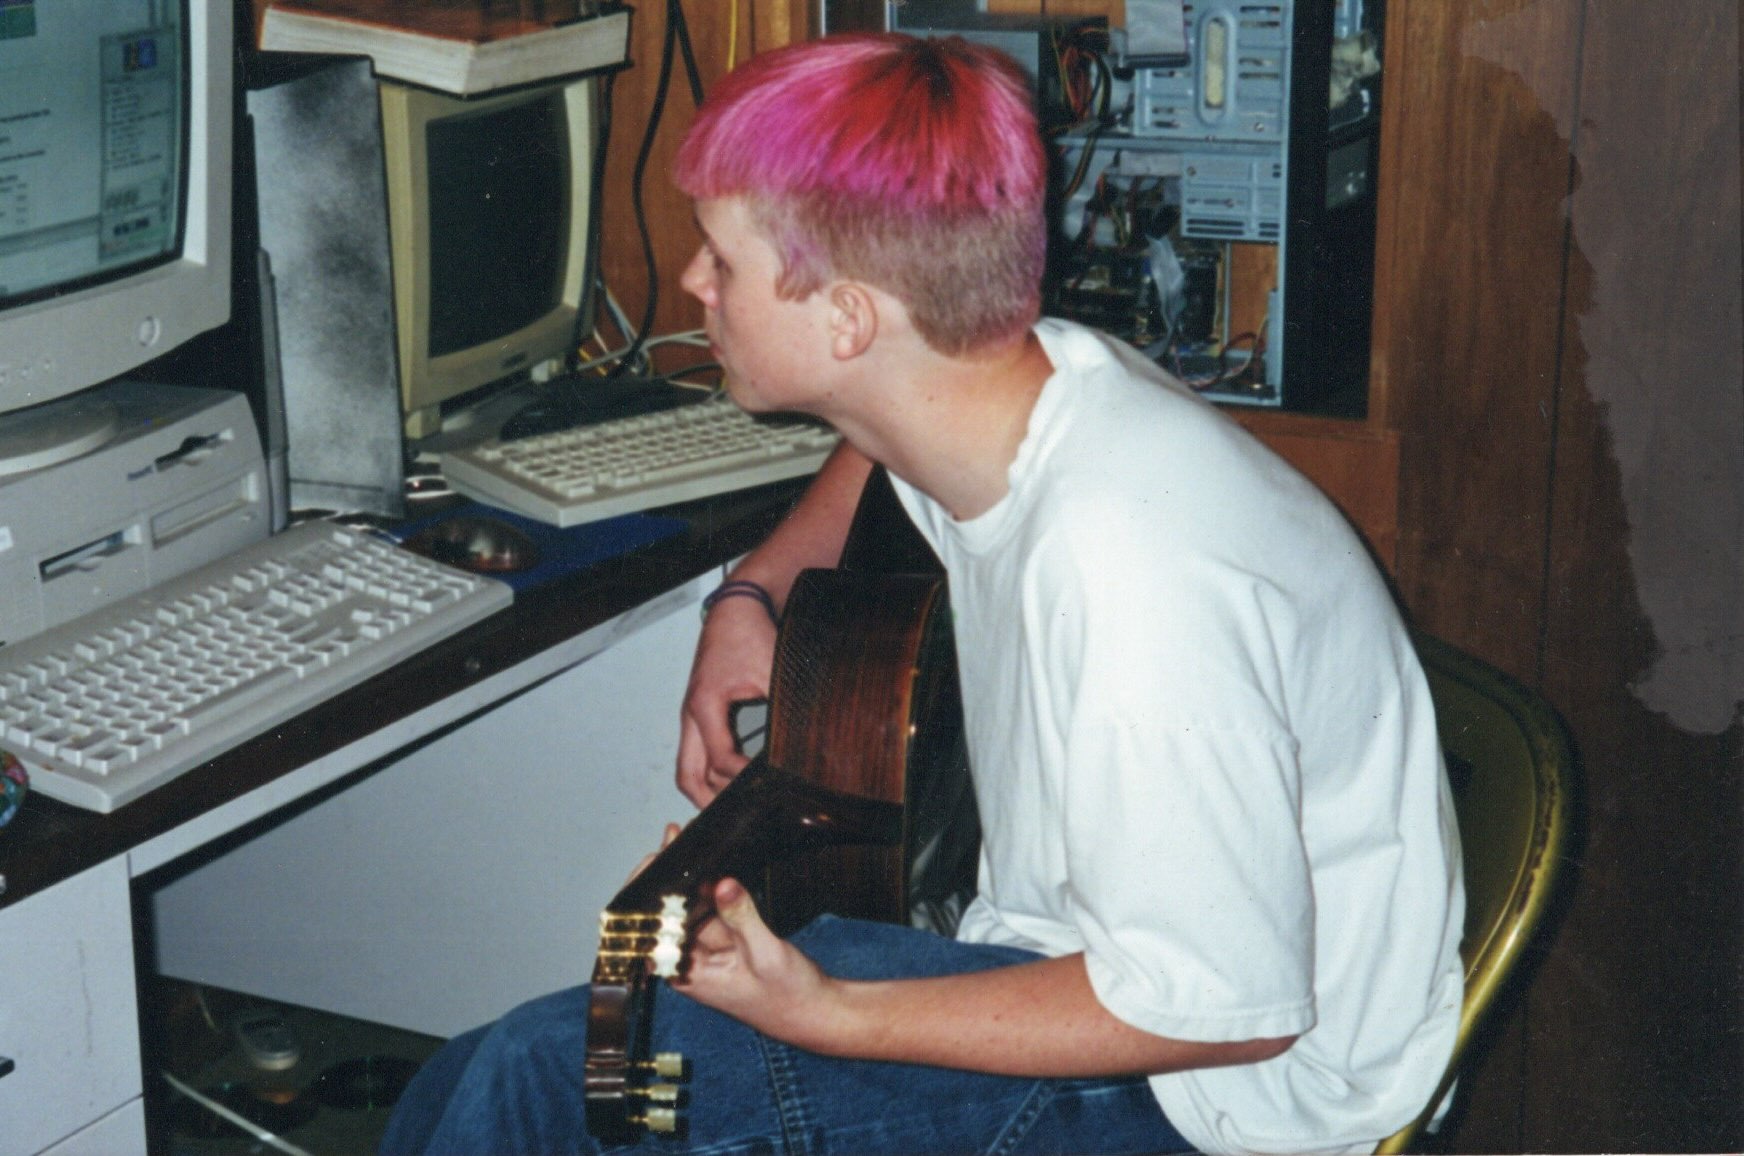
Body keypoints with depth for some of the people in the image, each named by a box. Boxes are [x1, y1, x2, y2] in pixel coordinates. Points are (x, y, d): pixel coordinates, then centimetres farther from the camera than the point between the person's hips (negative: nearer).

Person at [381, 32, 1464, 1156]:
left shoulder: (1129, 577, -34)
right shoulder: (1028, 371, -6)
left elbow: (1226, 1004, -27)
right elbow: (883, 450, 22)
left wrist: (825, 1016, -26)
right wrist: (755, 593, 5)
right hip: (1077, 941, 8)